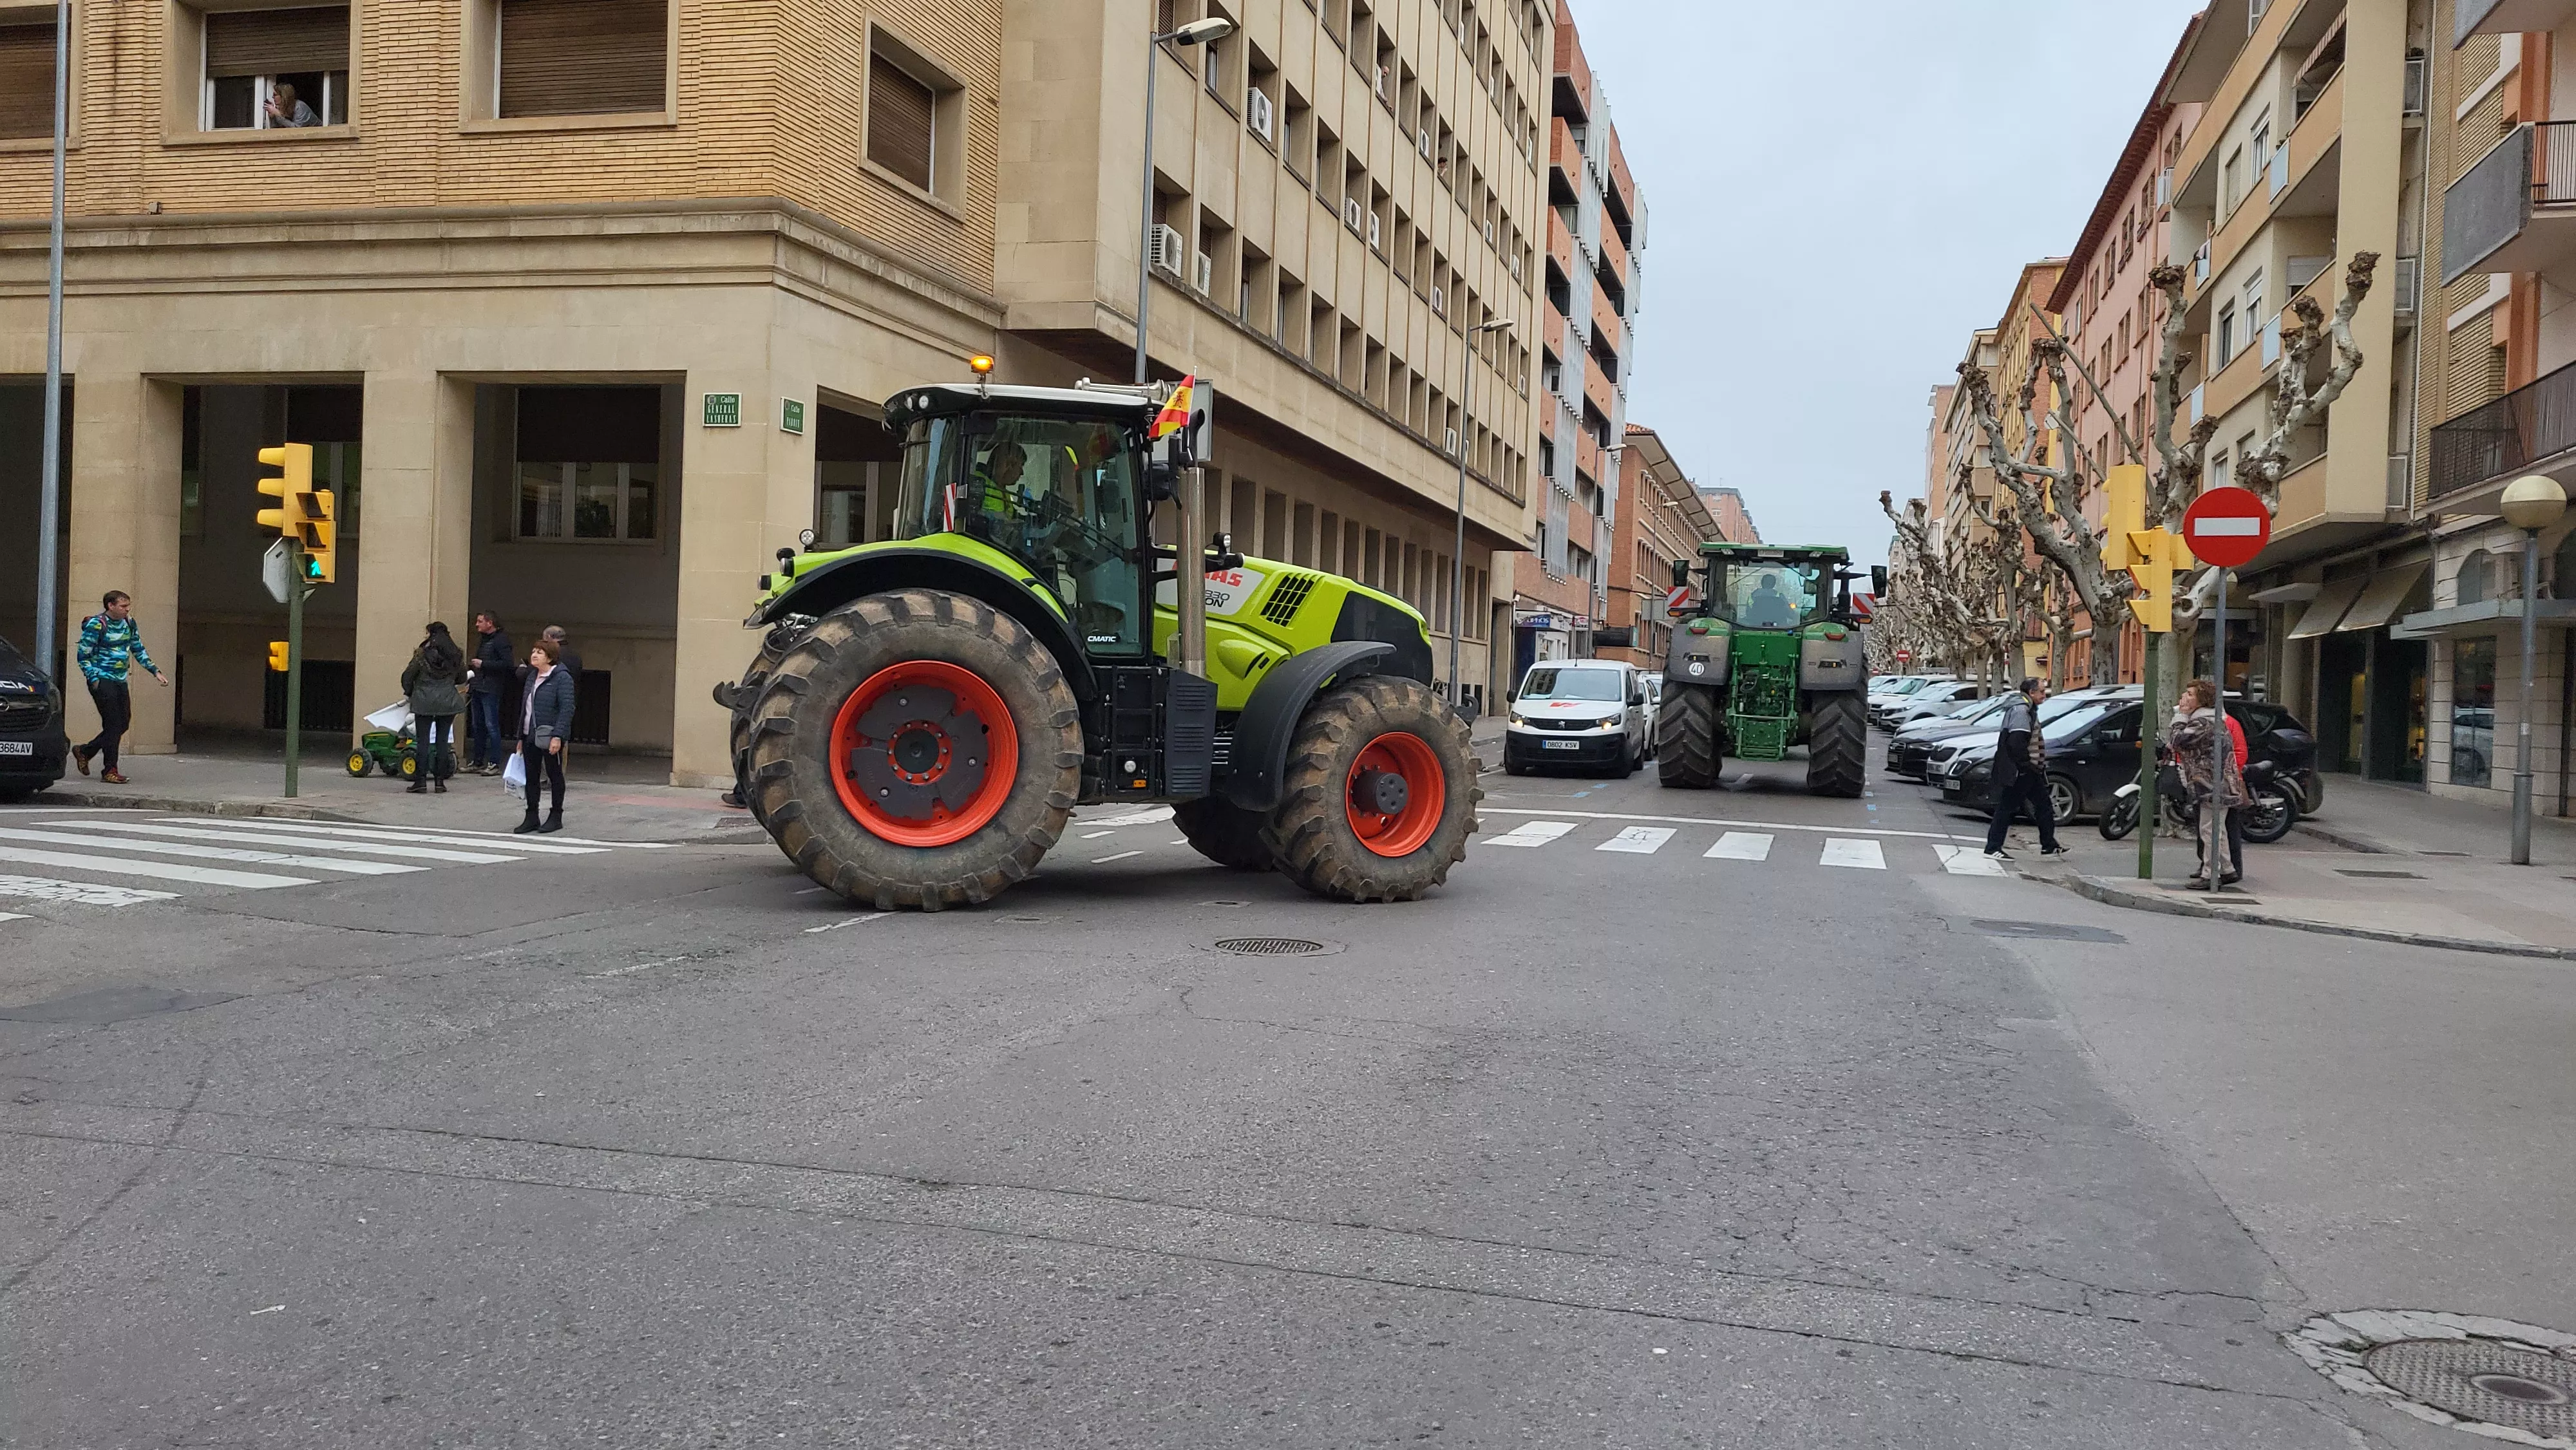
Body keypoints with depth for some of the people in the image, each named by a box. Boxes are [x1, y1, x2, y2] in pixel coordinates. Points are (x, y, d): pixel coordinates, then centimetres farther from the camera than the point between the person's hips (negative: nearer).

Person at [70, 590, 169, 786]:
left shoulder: (129, 624, 9)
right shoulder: (96, 625, -11)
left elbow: (139, 651, 19)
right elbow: (83, 656, -8)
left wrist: (155, 671, 10)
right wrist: (95, 680, -16)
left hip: (120, 681, 7)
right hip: (102, 681, -7)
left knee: (123, 723, 8)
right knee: (113, 724, -10)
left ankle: (85, 752, 27)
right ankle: (110, 771, -2)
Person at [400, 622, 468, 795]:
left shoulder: (422, 655, -9)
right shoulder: (457, 656, 1)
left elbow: (407, 677, -4)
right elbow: (462, 679, 12)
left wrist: (409, 694, 15)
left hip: (424, 702, -3)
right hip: (448, 702, 3)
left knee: (423, 740, 3)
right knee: (443, 740, 7)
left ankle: (421, 780, 1)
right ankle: (440, 781, 6)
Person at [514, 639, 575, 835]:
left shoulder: (562, 678, -11)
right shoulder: (532, 677, 14)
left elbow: (567, 709, -17)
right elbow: (524, 708, 19)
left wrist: (558, 736, -24)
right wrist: (521, 737, 16)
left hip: (550, 736, -7)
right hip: (530, 736, 7)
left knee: (554, 775, 4)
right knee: (531, 777, 9)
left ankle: (556, 817, 13)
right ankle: (532, 818, 16)